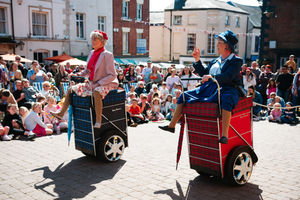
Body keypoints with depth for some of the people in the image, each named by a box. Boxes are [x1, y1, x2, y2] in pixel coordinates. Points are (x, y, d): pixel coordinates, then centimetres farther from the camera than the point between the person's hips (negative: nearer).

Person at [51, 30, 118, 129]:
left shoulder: (107, 55, -14)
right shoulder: (92, 53, 9)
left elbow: (112, 75, -17)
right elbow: (88, 70, 20)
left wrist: (98, 83, -22)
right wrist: (79, 74, 1)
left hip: (106, 84, -8)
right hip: (92, 83, 8)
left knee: (96, 92, -41)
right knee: (72, 89, 5)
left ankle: (98, 121, -34)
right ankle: (61, 113, 13)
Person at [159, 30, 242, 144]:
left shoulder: (236, 61, -2)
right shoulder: (216, 61, 21)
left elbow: (228, 77, -18)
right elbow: (204, 73, 24)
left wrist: (211, 77, -26)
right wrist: (197, 60, 14)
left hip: (225, 89, -7)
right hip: (209, 88, 8)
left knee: (226, 100, -44)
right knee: (184, 95, 5)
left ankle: (224, 135, -46)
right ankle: (171, 126, 10)